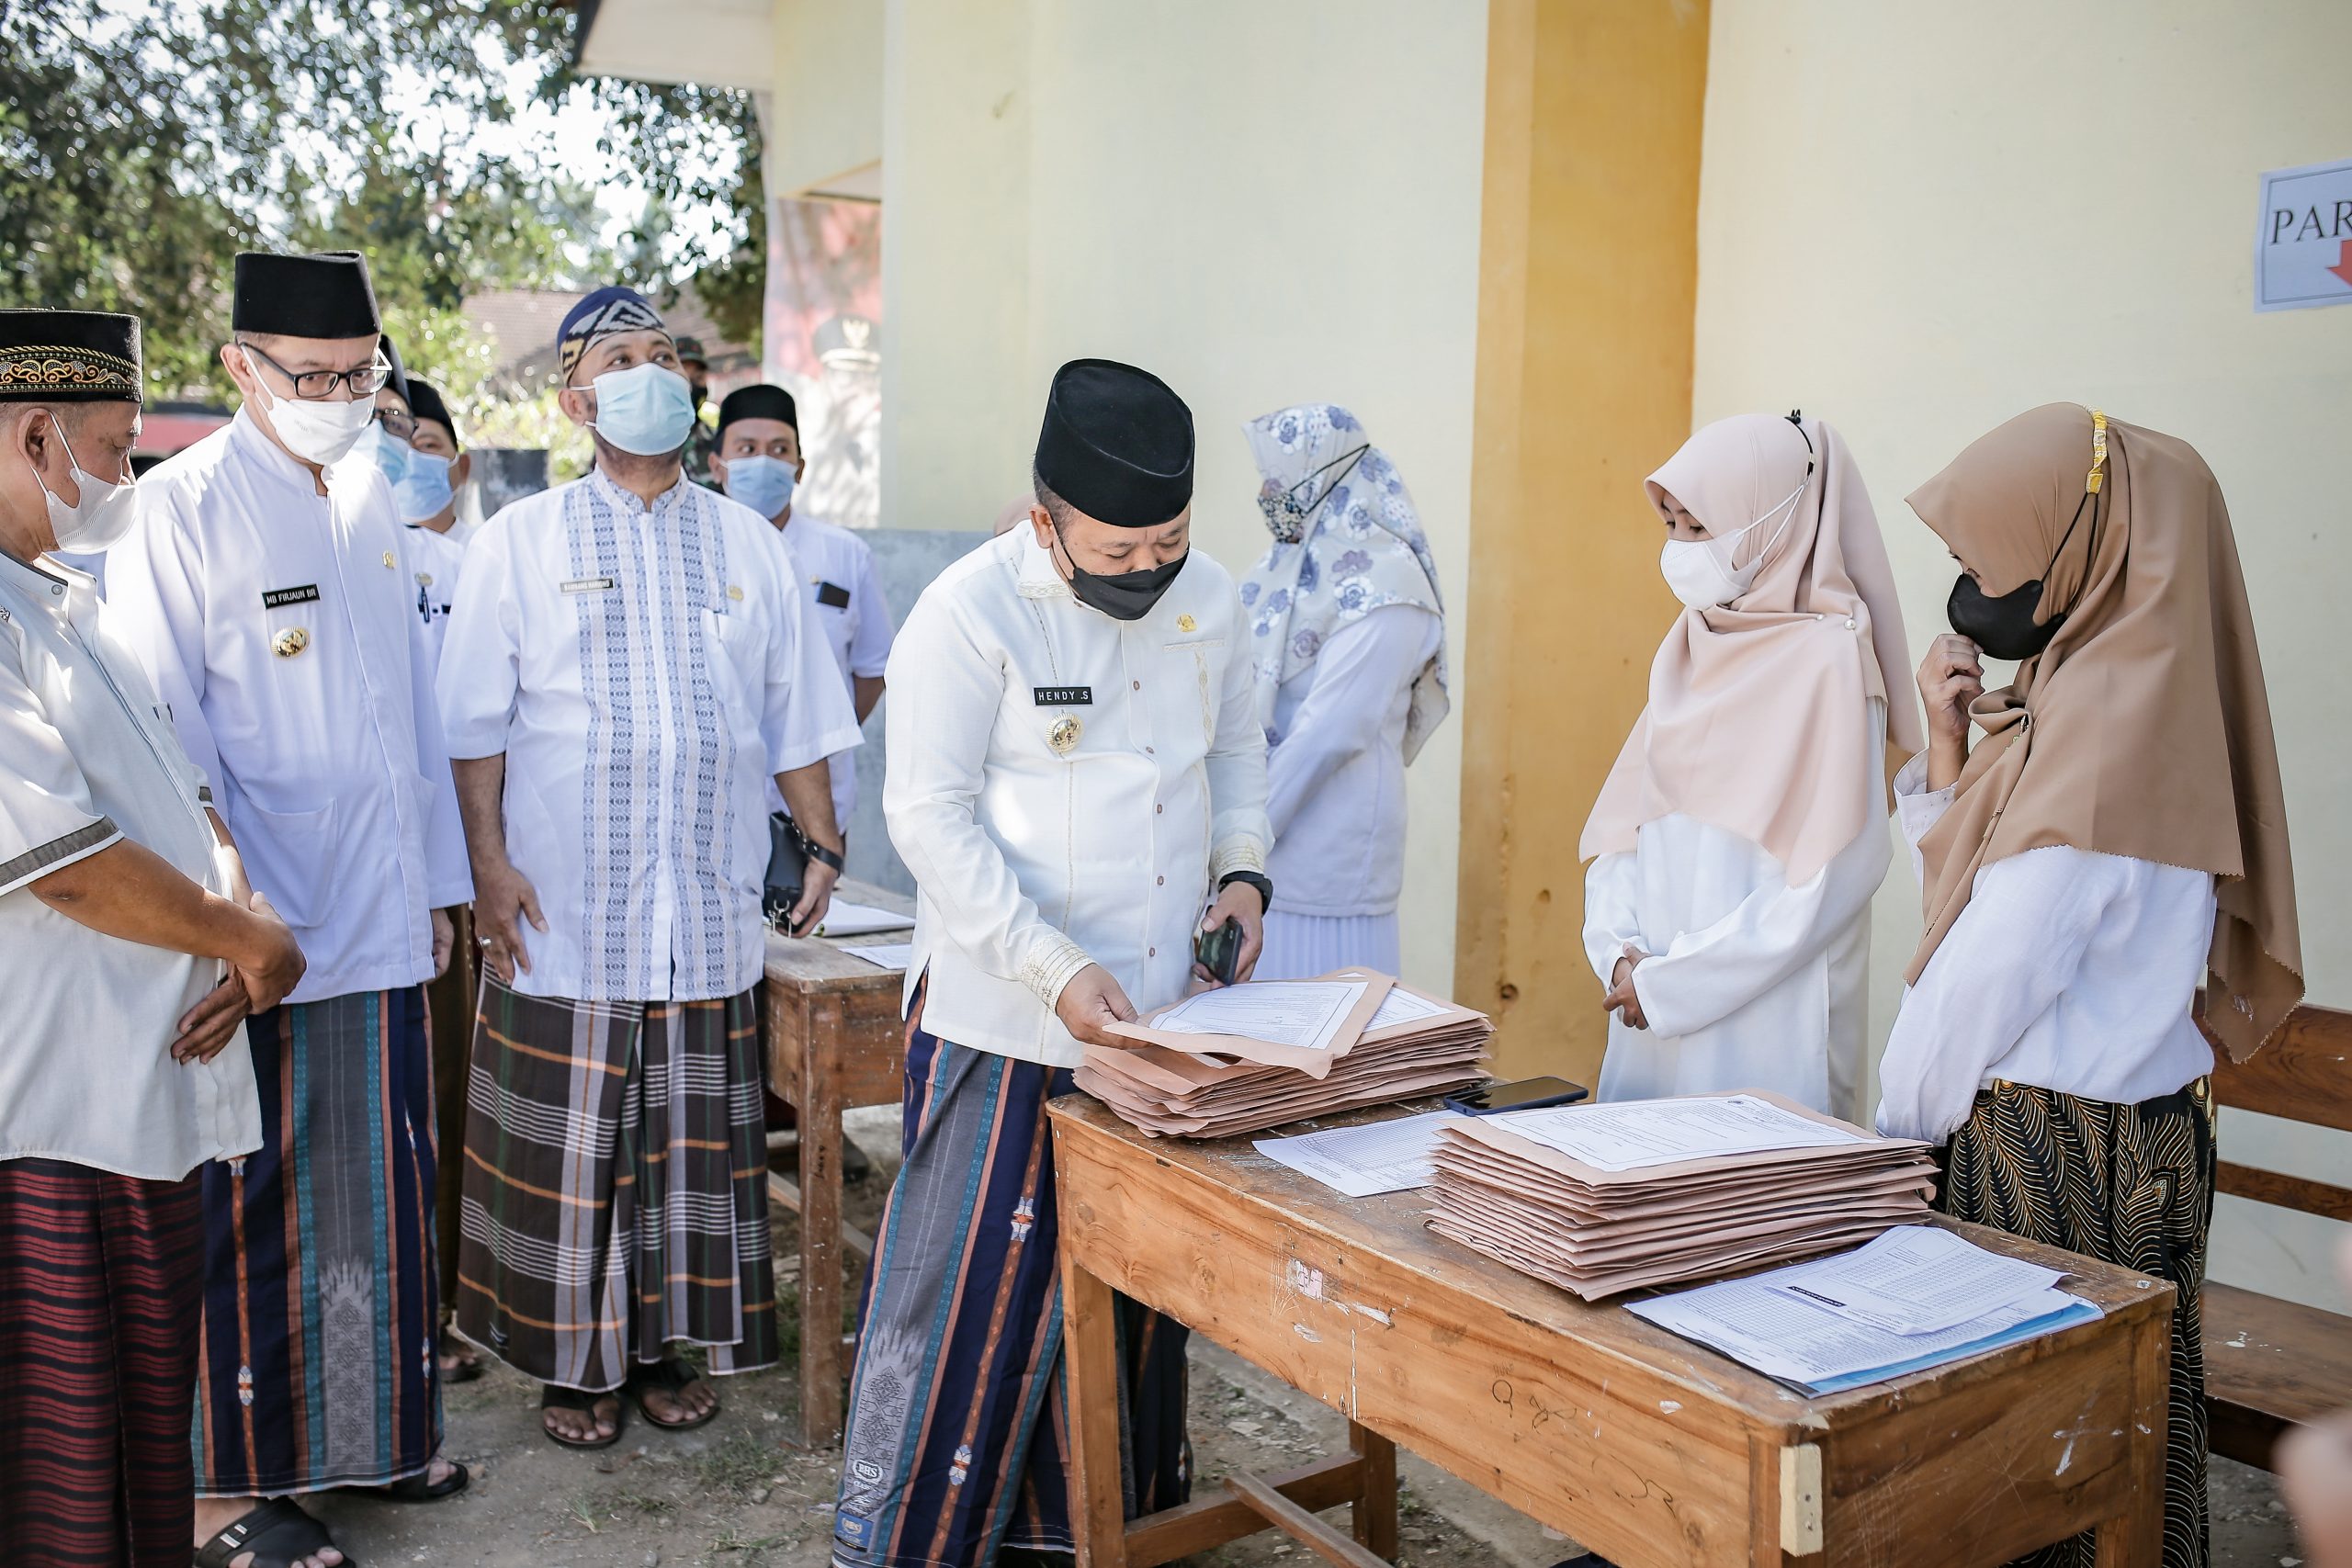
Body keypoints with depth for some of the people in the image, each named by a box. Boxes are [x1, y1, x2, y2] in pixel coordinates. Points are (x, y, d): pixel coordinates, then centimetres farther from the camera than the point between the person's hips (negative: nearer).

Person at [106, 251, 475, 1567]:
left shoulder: (369, 495, 11)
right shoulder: (185, 504, -8)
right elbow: (161, 736, -11)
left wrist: (437, 880, 15)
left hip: (380, 918, 6)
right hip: (259, 935, -6)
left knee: (382, 1194, 14)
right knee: (254, 1215, 5)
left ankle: (376, 1431, 32)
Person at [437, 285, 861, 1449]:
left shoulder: (746, 544, 11)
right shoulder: (519, 542, 4)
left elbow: (795, 715, 13)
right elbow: (475, 722, 1)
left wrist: (823, 846, 9)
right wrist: (488, 858, -8)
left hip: (708, 914, 2)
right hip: (566, 914, -2)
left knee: (694, 1138, 8)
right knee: (571, 1145, 4)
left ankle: (664, 1342, 25)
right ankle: (573, 1361, 21)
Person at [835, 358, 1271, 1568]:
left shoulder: (1208, 598, 5)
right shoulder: (970, 613, -13)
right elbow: (932, 814, -15)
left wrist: (1244, 868, 2)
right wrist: (1056, 969, -21)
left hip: (1166, 1007, 6)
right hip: (1010, 1024, -6)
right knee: (977, 1281, 2)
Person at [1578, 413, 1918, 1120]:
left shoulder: (1827, 657, -12)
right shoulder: (1691, 648, 8)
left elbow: (1833, 873, -17)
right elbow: (1623, 819, 10)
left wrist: (1672, 982, -15)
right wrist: (1621, 950, -5)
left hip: (1766, 1021, -6)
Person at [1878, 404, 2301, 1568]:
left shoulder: (2103, 727, -19)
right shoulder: (2099, 692, 9)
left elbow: (1989, 972, -18)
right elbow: (1965, 896, 13)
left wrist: (1898, 1130, -6)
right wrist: (1948, 748, 2)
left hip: (2056, 1152, -9)